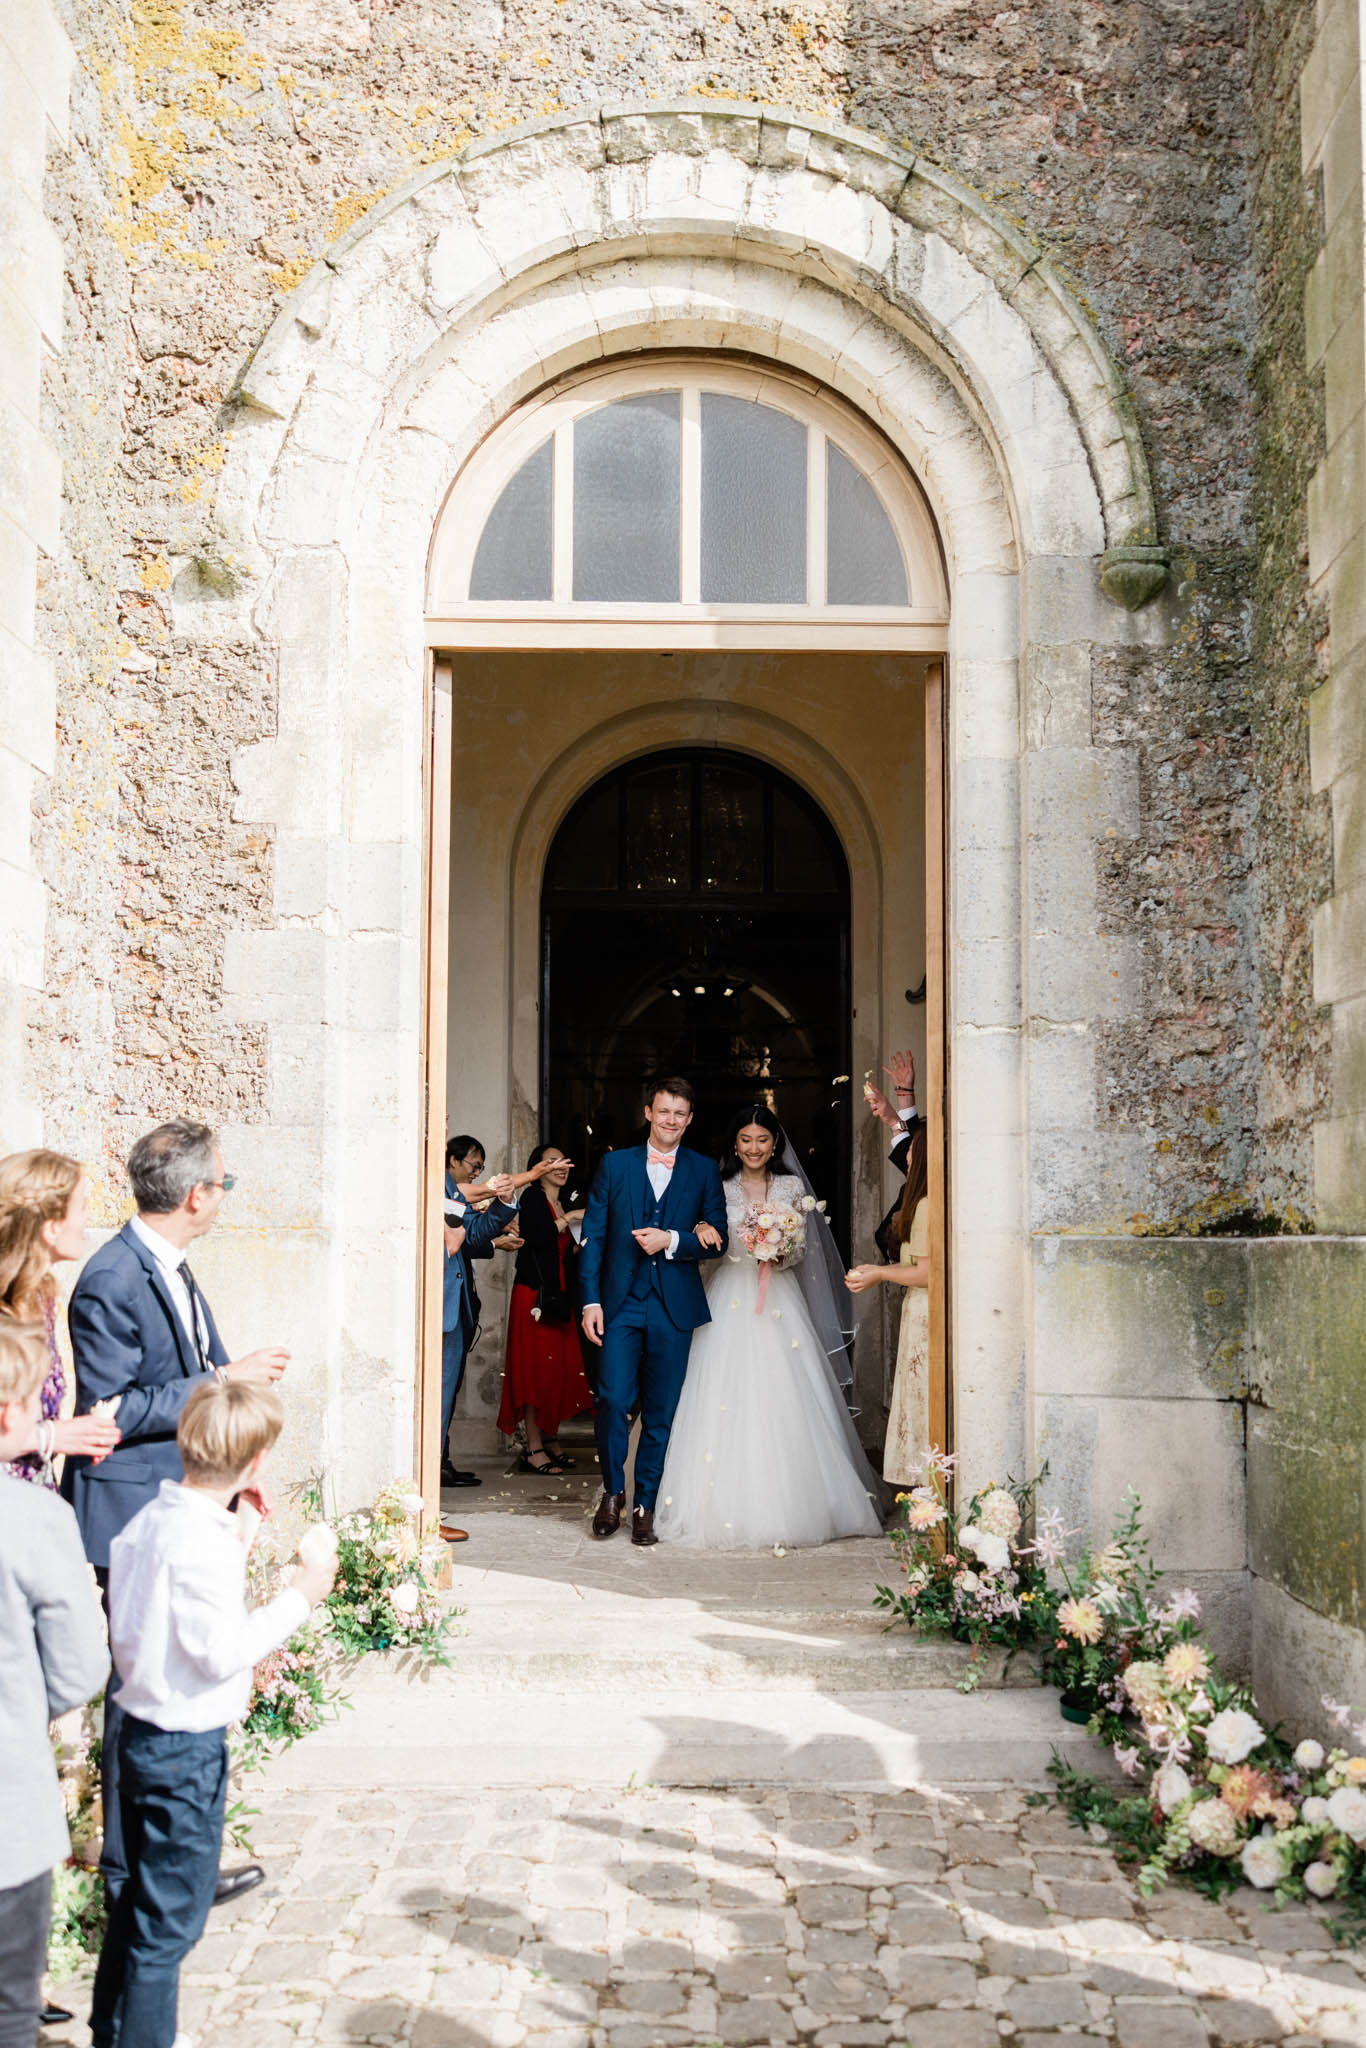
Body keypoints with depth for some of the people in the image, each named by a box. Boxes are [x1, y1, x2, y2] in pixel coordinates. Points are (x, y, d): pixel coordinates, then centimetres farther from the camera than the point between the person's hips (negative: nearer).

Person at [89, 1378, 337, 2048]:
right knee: (171, 1916, 3)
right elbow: (221, 1652, -23)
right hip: (187, 1749, -9)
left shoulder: (148, 1521, 3)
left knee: (141, 1897, 23)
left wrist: (237, 1543, 11)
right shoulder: (202, 1541, -24)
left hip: (143, 1732, 9)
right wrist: (298, 1597, -15)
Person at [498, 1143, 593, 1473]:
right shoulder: (533, 1198, -3)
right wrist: (568, 1220, -13)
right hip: (534, 1294, -8)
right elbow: (536, 1235, -21)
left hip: (559, 1297, 8)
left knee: (560, 1370, 6)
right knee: (535, 1369, -8)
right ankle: (534, 1449, -8)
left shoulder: (564, 1206, 20)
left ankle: (551, 1442, 12)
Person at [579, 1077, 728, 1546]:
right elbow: (592, 1237, 4)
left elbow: (717, 1239, 4)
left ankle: (645, 1505, 15)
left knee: (660, 1412, 4)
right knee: (613, 1401, -9)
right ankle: (613, 1492, 12)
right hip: (621, 1303, -1)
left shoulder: (704, 1171, 8)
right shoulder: (615, 1165, 7)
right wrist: (590, 1301, -4)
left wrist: (672, 1240, -13)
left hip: (674, 1308, 1)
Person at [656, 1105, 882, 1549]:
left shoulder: (792, 1188, 8)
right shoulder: (718, 1188, 6)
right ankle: (733, 1508, -1)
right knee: (727, 1403, -7)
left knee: (780, 1402, -6)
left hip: (779, 1300, 0)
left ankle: (785, 1508, 2)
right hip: (729, 1300, 0)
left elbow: (801, 1250, 5)